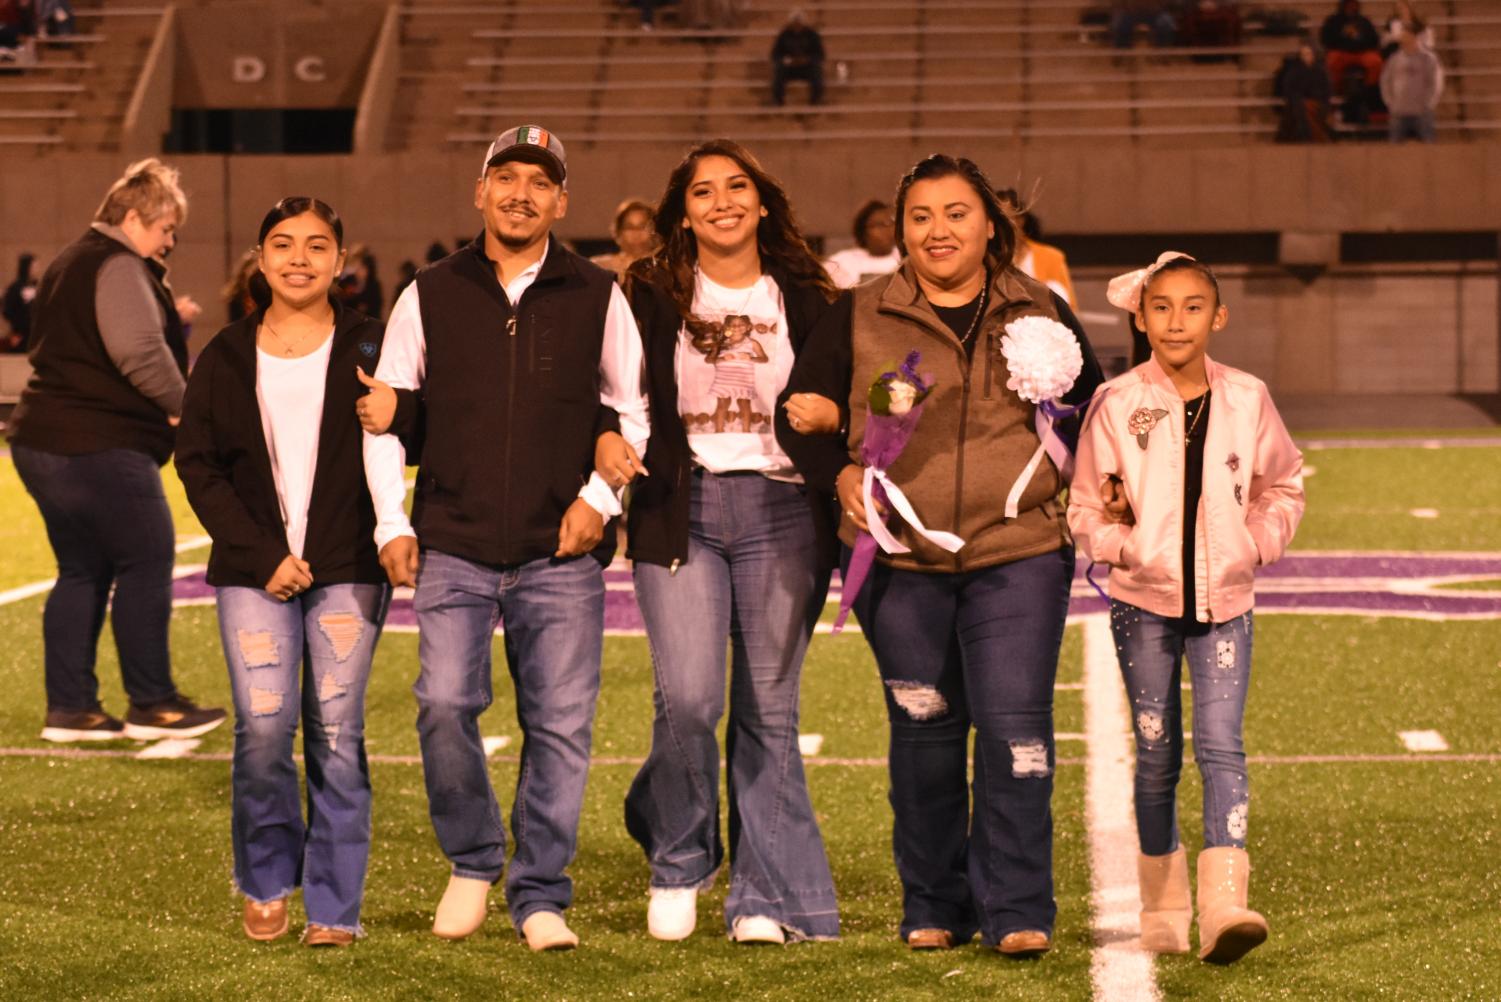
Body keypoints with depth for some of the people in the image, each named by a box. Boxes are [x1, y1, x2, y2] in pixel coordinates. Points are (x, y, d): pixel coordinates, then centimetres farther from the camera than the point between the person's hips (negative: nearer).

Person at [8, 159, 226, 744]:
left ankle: (69, 707, 13)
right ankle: (151, 705, 3)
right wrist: (183, 404, -7)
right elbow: (140, 353, -23)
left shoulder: (70, 263, 21)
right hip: (99, 447, -10)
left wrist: (167, 315, 15)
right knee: (146, 564, -3)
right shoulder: (118, 267, -12)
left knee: (83, 572, 13)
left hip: (43, 442, 10)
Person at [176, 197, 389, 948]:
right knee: (263, 727, -9)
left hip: (347, 571, -1)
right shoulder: (226, 357, 9)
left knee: (336, 731, -4)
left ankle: (335, 907, 6)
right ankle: (266, 885, 13)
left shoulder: (366, 349, 4)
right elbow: (198, 464, 6)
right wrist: (263, 554, -4)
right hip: (254, 573, 1)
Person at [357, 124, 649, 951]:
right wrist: (391, 524, 5)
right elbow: (385, 416, 12)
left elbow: (632, 411, 13)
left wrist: (600, 495, 0)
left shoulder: (597, 299, 7)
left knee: (560, 722, -2)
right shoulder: (429, 297, 8)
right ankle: (472, 861, 10)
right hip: (452, 547, 0)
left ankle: (540, 895, 12)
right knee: (445, 703, -13)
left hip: (561, 554, 0)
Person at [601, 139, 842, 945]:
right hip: (680, 508, -1)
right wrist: (608, 440, -12)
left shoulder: (805, 299, 11)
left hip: (781, 510, 1)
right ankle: (677, 863, 12)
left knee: (769, 709, 1)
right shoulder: (651, 296, 7)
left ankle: (766, 898, 9)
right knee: (687, 698, -12)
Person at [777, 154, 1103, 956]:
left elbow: (1093, 409, 18)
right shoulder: (859, 318, 5)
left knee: (1015, 724, -9)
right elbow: (799, 412, 7)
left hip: (1019, 556, -1)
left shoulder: (1040, 313, 8)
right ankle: (933, 906, 21)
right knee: (924, 730, 9)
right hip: (897, 558, 1)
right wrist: (840, 476, -10)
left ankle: (1017, 910, -2)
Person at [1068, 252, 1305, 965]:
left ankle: (1224, 905, -18)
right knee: (1157, 752, 7)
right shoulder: (1117, 404, -4)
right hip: (1143, 601, 0)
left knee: (1220, 745, -12)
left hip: (1223, 600, 0)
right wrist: (1123, 545, -16)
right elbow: (1084, 511, 2)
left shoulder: (1246, 399, 1)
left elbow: (1282, 485, 17)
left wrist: (1258, 542, 1)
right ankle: (1163, 906, 20)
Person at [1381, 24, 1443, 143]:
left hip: (1421, 114, -3)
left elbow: (1436, 84, -4)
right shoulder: (1395, 59, 7)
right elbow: (1385, 81, 15)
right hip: (1399, 114, 3)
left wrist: (1428, 104, -7)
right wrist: (1390, 102, 7)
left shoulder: (1428, 58, -3)